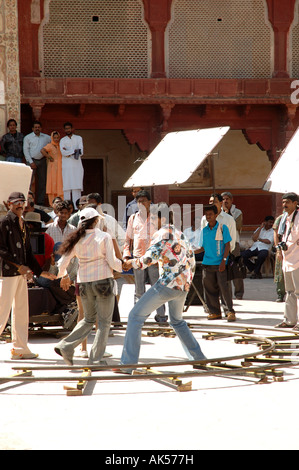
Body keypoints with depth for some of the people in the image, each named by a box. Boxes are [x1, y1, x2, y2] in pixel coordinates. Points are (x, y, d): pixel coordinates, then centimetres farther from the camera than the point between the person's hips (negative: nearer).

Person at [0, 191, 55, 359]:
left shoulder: (23, 224, 17)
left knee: (22, 311, 8)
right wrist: (18, 266, -18)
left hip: (21, 273, 8)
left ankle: (20, 349, 12)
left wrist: (40, 271, 17)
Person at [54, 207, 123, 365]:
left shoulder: (77, 239, 3)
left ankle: (66, 346, 4)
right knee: (104, 322, 5)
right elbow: (112, 262, -8)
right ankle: (95, 359, 0)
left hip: (84, 282, 5)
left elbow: (63, 261, 6)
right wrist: (122, 265, 14)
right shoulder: (104, 237, -8)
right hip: (103, 280, -4)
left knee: (89, 319, 20)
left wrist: (64, 276, 25)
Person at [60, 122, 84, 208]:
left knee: (77, 187, -7)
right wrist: (74, 151, -9)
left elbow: (81, 152, -2)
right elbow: (63, 152, -5)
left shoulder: (79, 138, 11)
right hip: (66, 166, 1)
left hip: (77, 166, 0)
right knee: (66, 186, -5)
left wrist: (68, 152, -6)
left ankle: (76, 206, -9)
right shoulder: (62, 140, 12)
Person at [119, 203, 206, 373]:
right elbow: (191, 262, 24)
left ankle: (128, 363, -10)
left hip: (167, 284, -8)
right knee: (177, 321, 31)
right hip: (183, 287, 8)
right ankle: (198, 357, 29)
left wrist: (131, 263, 0)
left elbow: (148, 259, -16)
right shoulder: (182, 236, 19)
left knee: (136, 316, -3)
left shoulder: (163, 233, -6)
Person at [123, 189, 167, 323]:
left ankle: (160, 314, 5)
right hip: (138, 257, 1)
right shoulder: (133, 219, 11)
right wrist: (126, 256, 3)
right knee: (139, 289, 3)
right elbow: (128, 239, 14)